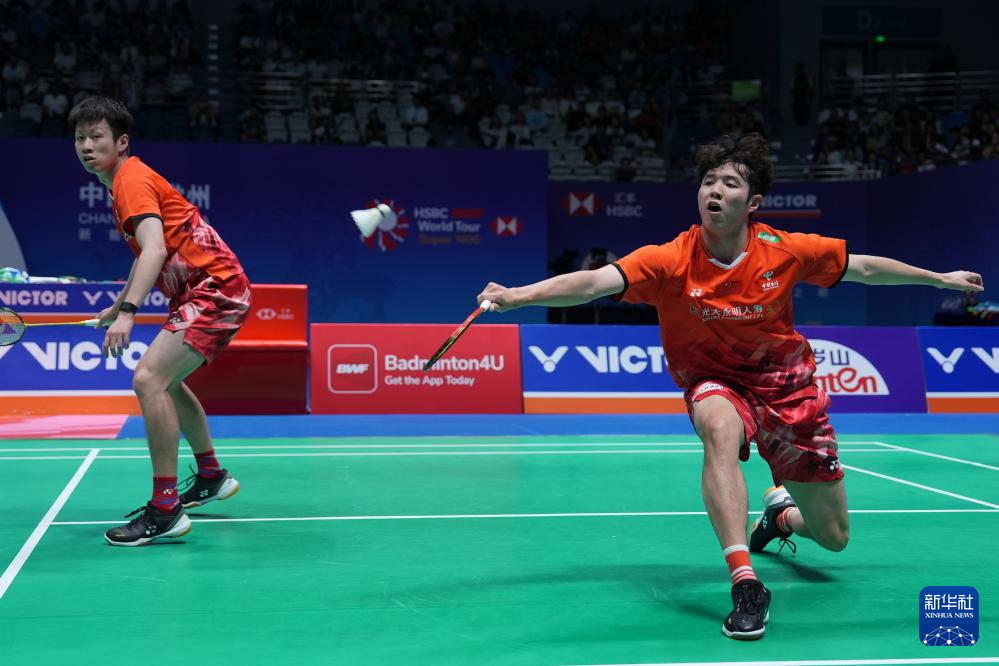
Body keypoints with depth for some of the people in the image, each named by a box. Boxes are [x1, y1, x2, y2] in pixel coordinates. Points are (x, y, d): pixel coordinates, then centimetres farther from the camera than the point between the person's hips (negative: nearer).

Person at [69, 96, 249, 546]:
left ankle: (165, 512, -21)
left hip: (214, 289, -11)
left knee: (149, 379, -23)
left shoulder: (132, 179, -14)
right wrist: (116, 305, 30)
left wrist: (128, 312, -40)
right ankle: (211, 478, 42)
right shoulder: (126, 183, 17)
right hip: (199, 290, 11)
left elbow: (155, 249, -30)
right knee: (166, 381, 27)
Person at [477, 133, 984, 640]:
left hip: (786, 383, 2)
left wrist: (941, 278, 10)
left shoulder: (786, 251, -16)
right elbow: (592, 282, -35)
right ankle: (744, 582, -35)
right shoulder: (670, 261, -22)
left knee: (833, 537, 7)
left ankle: (780, 513, 46)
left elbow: (866, 268, 1)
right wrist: (515, 296, -50)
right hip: (716, 384, -2)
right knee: (720, 429, -42)